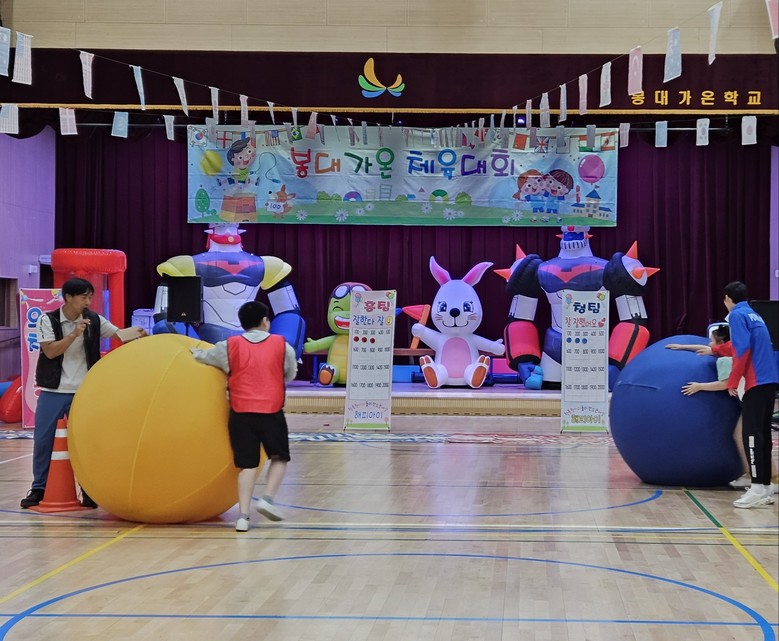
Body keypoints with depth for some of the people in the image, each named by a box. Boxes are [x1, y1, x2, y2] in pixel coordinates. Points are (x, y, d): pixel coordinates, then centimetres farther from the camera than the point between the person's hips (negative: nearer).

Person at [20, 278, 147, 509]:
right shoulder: (48, 320, -6)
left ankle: (87, 489, 12)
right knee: (42, 440, 4)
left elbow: (119, 334, -4)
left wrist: (136, 335, -25)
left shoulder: (94, 320, 1)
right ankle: (38, 488, 16)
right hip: (53, 391, -1)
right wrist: (74, 334, -23)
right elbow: (50, 351, -15)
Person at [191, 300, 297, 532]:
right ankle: (267, 498, -3)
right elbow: (291, 374, 16)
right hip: (271, 411, -1)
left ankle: (243, 515, -5)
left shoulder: (230, 346, 4)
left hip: (241, 412, 1)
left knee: (247, 465, 4)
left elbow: (203, 356, 19)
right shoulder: (281, 345, 4)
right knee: (279, 457, 16)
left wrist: (196, 352, 42)